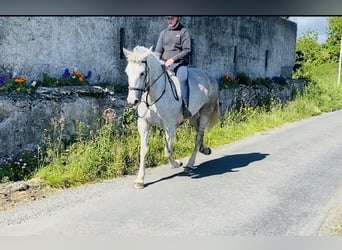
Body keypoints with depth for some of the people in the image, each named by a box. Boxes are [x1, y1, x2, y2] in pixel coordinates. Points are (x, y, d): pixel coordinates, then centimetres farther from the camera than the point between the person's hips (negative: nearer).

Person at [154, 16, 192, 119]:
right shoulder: (164, 32, 16)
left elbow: (187, 50, -4)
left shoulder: (183, 31, 4)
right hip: (165, 64, 5)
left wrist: (173, 59, -14)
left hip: (180, 63, -5)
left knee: (182, 79, -33)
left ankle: (185, 108, -33)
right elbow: (158, 51, 15)